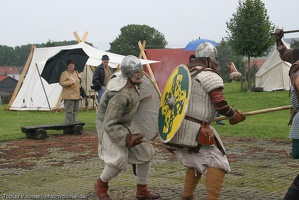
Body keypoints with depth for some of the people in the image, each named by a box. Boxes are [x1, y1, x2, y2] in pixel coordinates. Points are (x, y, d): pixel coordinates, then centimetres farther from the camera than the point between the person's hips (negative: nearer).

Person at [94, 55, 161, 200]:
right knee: (120, 159, -25)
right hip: (109, 128, -10)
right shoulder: (121, 96, -34)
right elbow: (110, 124, -33)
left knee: (145, 152, 8)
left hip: (125, 125, 10)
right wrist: (127, 139, -32)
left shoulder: (131, 85, -6)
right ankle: (100, 185, 6)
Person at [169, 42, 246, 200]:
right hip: (197, 129, -8)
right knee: (217, 161, 2)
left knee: (196, 162, 24)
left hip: (178, 127, 8)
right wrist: (234, 115, 0)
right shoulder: (210, 76, -12)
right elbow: (219, 102, -17)